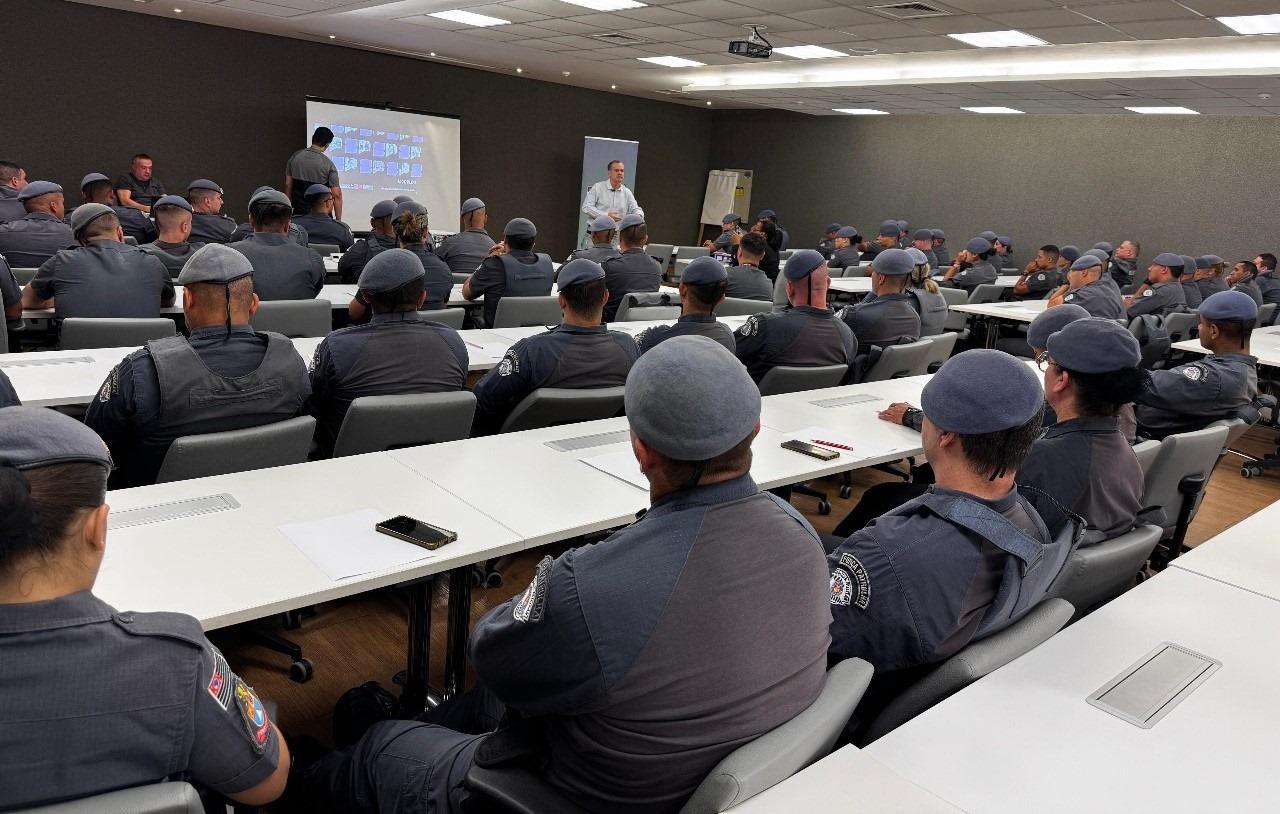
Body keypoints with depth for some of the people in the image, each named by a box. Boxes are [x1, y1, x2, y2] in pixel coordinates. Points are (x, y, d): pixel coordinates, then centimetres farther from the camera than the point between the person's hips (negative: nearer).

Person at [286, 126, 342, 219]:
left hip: (298, 212, 4)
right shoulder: (328, 164, -9)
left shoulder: (294, 157, 3)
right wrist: (338, 220, -6)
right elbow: (337, 195, -12)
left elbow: (288, 185, 7)